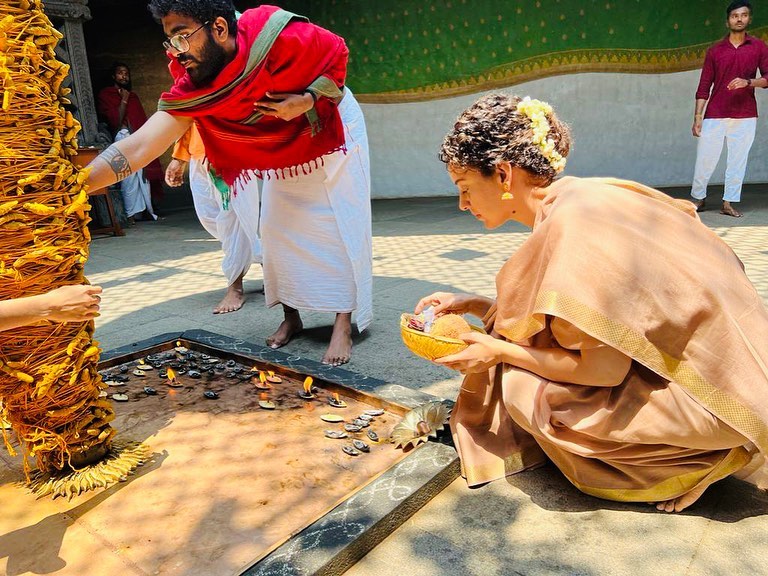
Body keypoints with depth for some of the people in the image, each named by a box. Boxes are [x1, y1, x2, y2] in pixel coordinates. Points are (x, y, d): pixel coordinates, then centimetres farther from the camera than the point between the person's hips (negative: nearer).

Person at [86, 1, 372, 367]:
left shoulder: (277, 35, -35)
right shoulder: (192, 88, -23)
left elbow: (337, 53, -16)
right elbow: (139, 146, -29)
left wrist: (308, 100, -32)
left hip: (332, 131, -4)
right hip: (284, 156, 5)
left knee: (340, 227, -8)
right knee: (277, 229, 3)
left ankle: (343, 326, -1)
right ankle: (291, 317, 19)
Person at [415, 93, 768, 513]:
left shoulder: (573, 225, -26)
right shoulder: (575, 200, 2)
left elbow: (603, 368, -23)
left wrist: (500, 352, -13)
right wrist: (472, 305, 6)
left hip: (709, 397, -9)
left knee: (522, 387, -14)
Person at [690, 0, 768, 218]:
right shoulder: (715, 50, 7)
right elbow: (704, 86, 4)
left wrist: (748, 82, -15)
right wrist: (697, 116, -3)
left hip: (745, 116, 1)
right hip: (714, 115, -1)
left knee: (738, 161, 1)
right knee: (705, 158, -2)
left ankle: (728, 203, 6)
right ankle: (698, 198, 12)